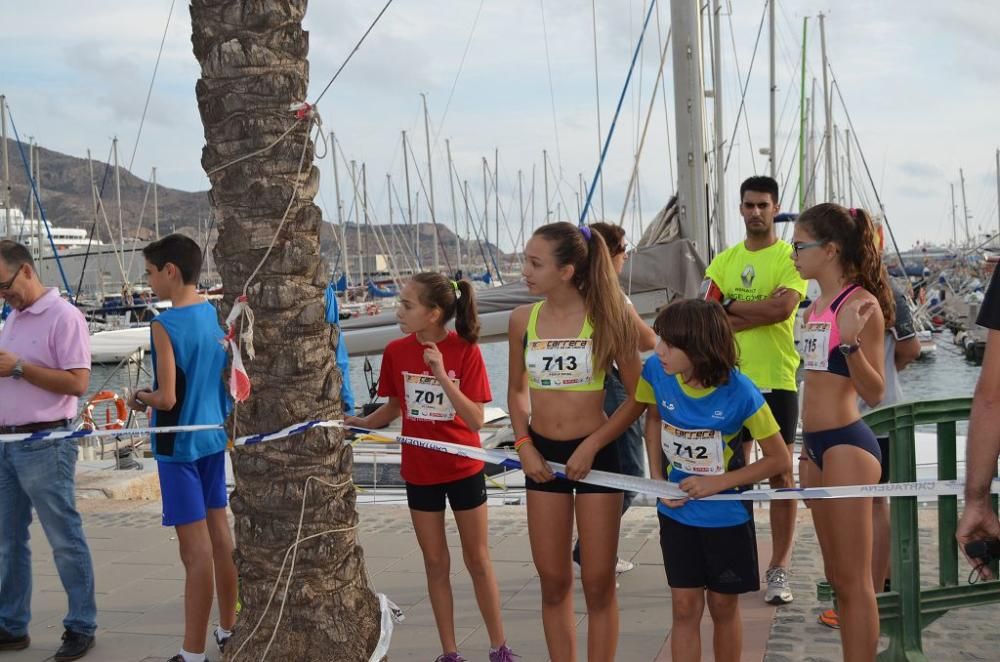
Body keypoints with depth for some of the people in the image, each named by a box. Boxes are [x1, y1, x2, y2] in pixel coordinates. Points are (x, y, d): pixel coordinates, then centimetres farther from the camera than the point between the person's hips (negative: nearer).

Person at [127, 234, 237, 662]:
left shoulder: (165, 326, -17)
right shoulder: (217, 316, 4)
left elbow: (167, 399, -19)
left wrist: (140, 397, 0)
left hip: (179, 445, -7)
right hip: (214, 437, 7)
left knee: (195, 549, -3)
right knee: (219, 533, 16)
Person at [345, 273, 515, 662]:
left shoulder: (465, 351, -16)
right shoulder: (396, 352, -7)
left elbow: (476, 421, -21)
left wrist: (442, 375, -30)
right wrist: (359, 422, -8)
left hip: (463, 470, -3)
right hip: (420, 472, 3)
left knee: (478, 560, 8)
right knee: (436, 563, 11)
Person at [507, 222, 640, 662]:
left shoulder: (605, 317, -11)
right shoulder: (522, 320, -1)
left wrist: (592, 444, -12)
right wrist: (524, 445, 0)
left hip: (596, 455, -3)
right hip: (543, 456, 3)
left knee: (598, 584, 4)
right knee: (553, 582, 10)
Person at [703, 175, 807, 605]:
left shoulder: (789, 257, -3)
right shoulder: (724, 260, 10)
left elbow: (783, 308, -18)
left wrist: (731, 304, -7)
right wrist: (760, 312, -12)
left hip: (777, 379, -4)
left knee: (780, 473, 1)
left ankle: (779, 569, 9)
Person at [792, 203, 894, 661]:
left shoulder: (861, 304, -14)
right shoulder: (816, 306, 11)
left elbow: (875, 393, -17)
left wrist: (851, 342, -32)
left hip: (847, 445, -9)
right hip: (817, 445, 9)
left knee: (853, 580, -2)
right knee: (837, 575, 15)